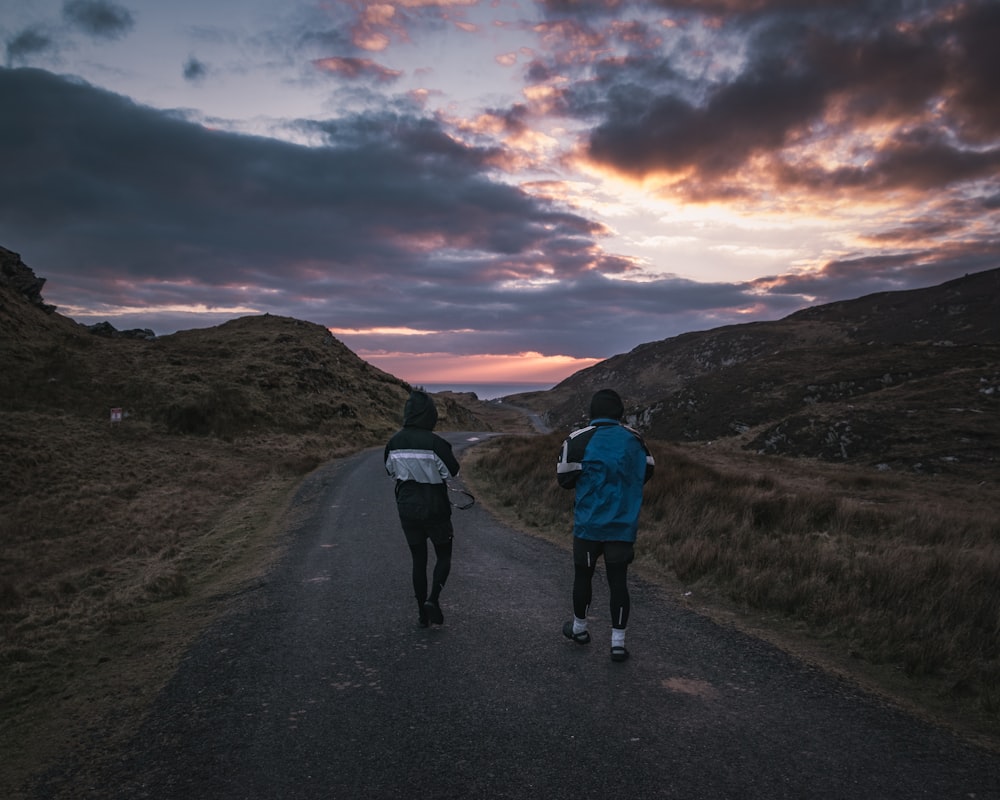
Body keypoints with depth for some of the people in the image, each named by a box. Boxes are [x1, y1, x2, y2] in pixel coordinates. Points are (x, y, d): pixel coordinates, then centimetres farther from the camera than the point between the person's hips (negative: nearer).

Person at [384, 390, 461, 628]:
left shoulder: (395, 441, -4)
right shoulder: (434, 442, -20)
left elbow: (390, 470, 10)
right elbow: (452, 471, -12)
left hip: (407, 507, 4)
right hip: (435, 508, -4)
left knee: (418, 560, 15)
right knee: (443, 557, 14)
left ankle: (422, 613, 18)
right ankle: (433, 598, -8)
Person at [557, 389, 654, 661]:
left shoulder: (578, 441, -12)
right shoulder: (635, 440, 0)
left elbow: (565, 480, -6)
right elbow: (646, 473, 13)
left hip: (589, 525, -2)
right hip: (624, 526, 2)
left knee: (583, 575, 15)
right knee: (618, 580, 6)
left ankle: (579, 627, 33)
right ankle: (618, 641, 8)